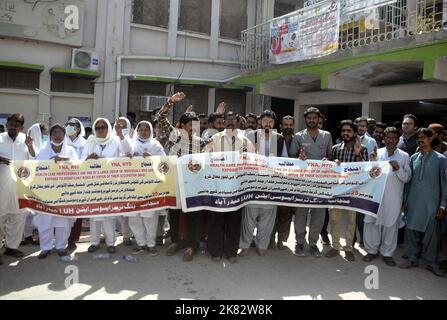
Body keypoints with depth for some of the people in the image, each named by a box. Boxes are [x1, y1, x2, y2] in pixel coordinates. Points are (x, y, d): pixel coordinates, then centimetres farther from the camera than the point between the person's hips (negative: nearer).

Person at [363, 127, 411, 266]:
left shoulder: (404, 156, 4)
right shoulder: (377, 153, 4)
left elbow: (407, 178, 2)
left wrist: (398, 168, -15)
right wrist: (372, 162, -10)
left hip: (394, 198, 0)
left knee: (391, 225, 7)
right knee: (371, 222, 4)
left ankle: (387, 253, 22)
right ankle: (372, 250, 21)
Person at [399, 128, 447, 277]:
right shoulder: (414, 158, 8)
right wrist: (405, 200, 10)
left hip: (431, 203, -3)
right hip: (413, 202, 3)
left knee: (432, 233, 3)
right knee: (411, 230, 8)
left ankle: (432, 263, 18)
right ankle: (412, 259, 22)